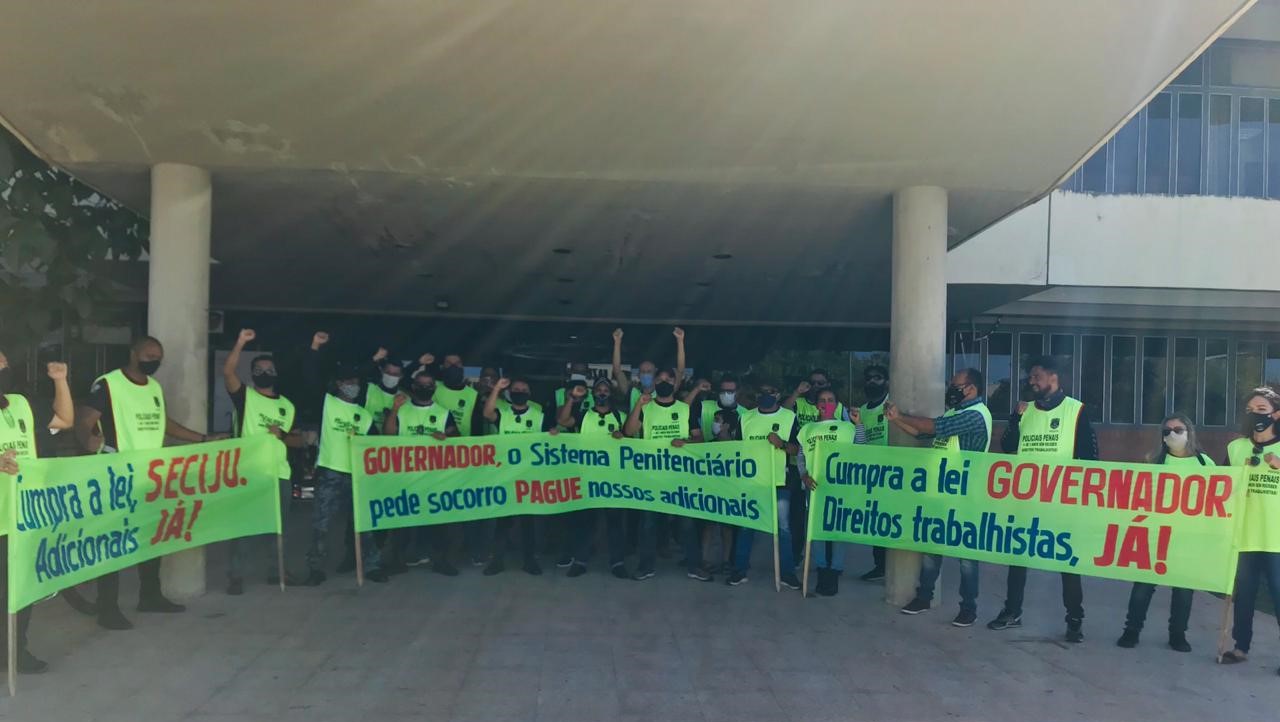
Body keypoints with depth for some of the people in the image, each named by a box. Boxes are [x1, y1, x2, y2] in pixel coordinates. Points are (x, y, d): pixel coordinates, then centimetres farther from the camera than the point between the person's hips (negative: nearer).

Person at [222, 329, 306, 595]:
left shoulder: (287, 406, 15)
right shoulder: (244, 395, 2)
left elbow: (300, 440, 14)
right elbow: (228, 372, -17)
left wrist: (282, 434, -7)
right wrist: (240, 343, -26)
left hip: (280, 474, 5)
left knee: (279, 524, 12)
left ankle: (275, 571, 24)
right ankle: (236, 576, 1)